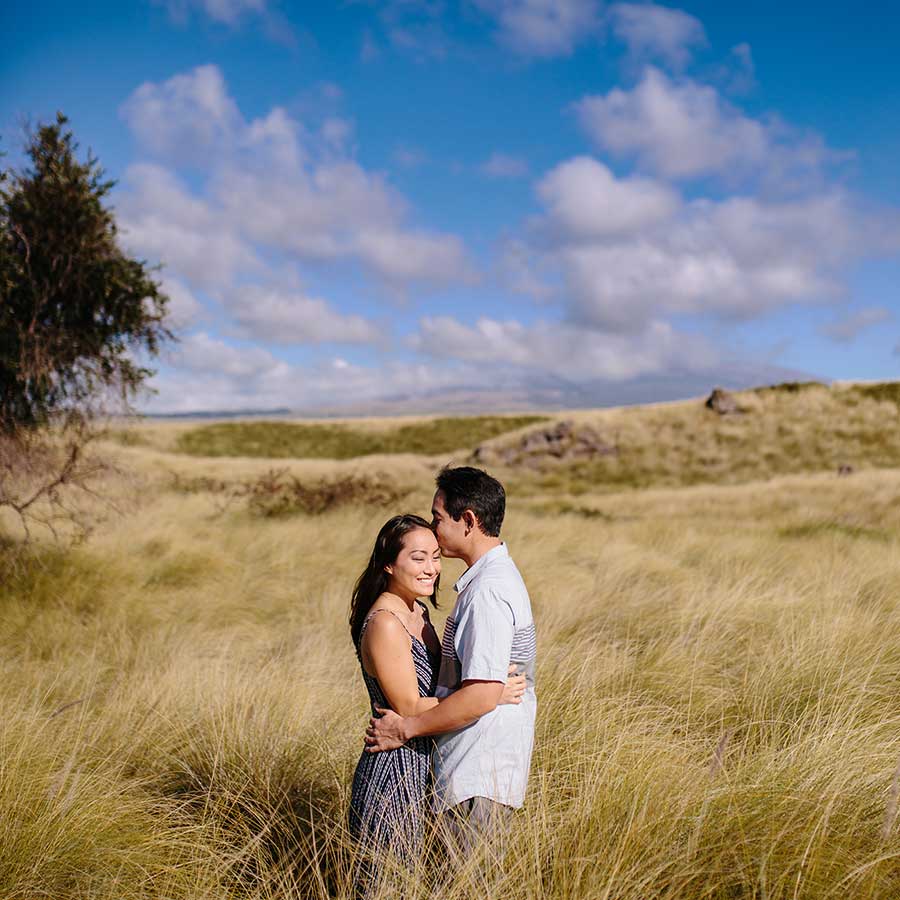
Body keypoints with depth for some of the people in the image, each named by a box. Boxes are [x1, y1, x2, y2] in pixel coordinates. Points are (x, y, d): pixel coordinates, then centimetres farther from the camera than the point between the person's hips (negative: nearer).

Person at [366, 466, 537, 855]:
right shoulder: (497, 576, 12)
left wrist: (407, 727, -15)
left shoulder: (488, 592, -21)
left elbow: (483, 695, -26)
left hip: (479, 777, -10)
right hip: (477, 768, 10)